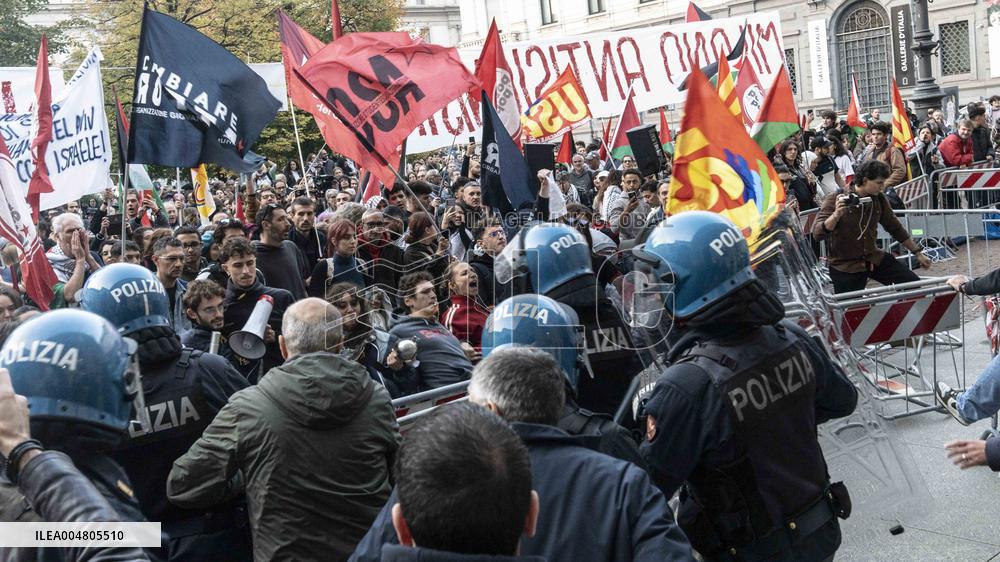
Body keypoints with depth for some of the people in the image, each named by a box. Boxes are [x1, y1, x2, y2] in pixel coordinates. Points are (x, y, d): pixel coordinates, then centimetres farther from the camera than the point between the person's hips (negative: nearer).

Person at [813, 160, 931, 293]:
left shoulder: (879, 199, 0)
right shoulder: (834, 199, -14)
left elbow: (895, 228, 14)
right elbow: (817, 234, -21)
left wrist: (917, 253, 19)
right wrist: (836, 215, -37)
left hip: (874, 258, 5)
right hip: (845, 266, -5)